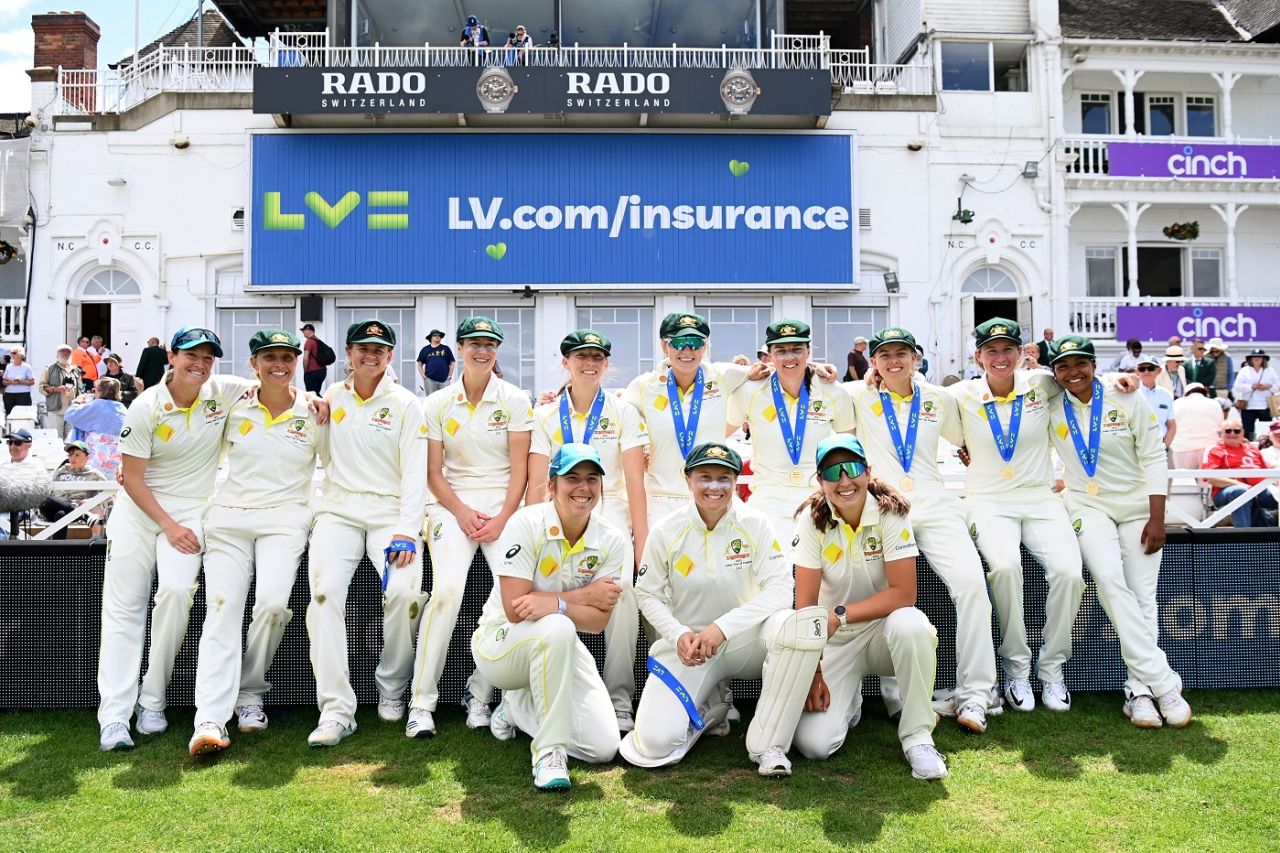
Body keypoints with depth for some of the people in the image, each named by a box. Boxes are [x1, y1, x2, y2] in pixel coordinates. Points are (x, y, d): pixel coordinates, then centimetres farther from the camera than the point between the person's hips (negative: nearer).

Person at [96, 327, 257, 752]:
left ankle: (152, 701, -4)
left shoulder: (223, 391, -4)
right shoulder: (146, 407, -8)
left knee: (176, 589, -20)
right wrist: (168, 526, -12)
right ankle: (114, 716, -2)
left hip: (191, 509, 0)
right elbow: (132, 477, -6)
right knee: (123, 604, -5)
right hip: (138, 507, 0)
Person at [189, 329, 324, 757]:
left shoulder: (312, 413, 6)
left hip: (284, 517, -1)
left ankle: (249, 693, 1)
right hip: (228, 517, 1)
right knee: (222, 606, -15)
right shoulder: (234, 408, 10)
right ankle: (210, 719, -20)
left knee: (272, 602, -23)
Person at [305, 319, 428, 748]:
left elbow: (414, 472, -5)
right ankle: (336, 709, -17)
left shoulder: (406, 404, 3)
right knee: (324, 591, -22)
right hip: (338, 508, 2)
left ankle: (392, 690, 0)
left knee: (405, 591, -25)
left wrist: (406, 532, -14)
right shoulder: (332, 396, 13)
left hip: (389, 510, -2)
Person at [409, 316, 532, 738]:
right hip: (454, 504, 0)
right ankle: (421, 701, -9)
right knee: (446, 590, -22)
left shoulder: (515, 400, 5)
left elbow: (520, 469, 1)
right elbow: (433, 472, 6)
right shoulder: (437, 403, 8)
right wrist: (462, 512, -8)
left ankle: (479, 693, -5)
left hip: (504, 504, 0)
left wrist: (502, 519, -10)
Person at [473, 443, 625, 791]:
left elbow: (599, 619, -13)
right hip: (500, 642, -5)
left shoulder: (612, 540, -8)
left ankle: (519, 707, 17)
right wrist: (584, 596, -21)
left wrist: (556, 605, -33)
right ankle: (550, 749, -21)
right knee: (558, 629, -39)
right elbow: (515, 609, -24)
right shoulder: (526, 524, -20)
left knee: (604, 747, -8)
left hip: (558, 651, 5)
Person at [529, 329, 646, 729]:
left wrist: (642, 544, -7)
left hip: (611, 511, -1)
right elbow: (537, 485, 6)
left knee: (622, 585, -31)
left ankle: (620, 701, -20)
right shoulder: (546, 415, 11)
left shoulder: (623, 412, 7)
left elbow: (635, 483, 1)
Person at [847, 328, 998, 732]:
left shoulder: (938, 399, 17)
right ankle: (902, 694, -13)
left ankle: (974, 693, -10)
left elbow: (965, 439, 31)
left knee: (971, 582, -19)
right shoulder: (860, 396, 11)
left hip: (935, 505, 2)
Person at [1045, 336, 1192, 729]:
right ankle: (1162, 679, -17)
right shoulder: (1050, 408, -2)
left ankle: (1140, 689, 3)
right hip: (1088, 506, 0)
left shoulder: (1128, 399, -6)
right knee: (1109, 579, -23)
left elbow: (1154, 458, -5)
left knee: (1143, 595, -6)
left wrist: (1157, 519, -10)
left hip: (1137, 505, 0)